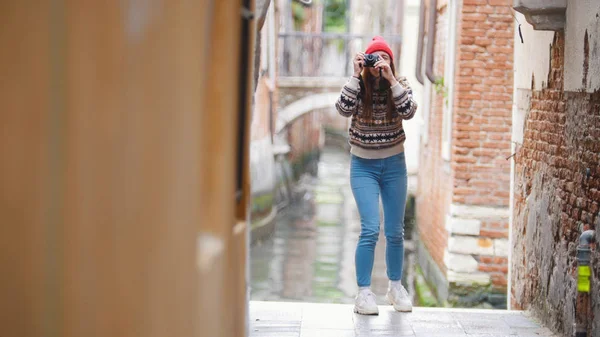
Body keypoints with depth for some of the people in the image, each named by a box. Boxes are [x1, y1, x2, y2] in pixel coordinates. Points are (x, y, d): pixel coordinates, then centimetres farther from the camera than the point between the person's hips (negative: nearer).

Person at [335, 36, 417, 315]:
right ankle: (364, 292, -8)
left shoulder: (400, 86, -3)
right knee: (370, 229, -13)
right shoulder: (358, 86, -6)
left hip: (394, 165, 2)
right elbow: (344, 109, -25)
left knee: (395, 232, 9)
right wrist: (356, 75, -25)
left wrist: (390, 79, -27)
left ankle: (395, 287, 26)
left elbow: (408, 112, -22)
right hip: (363, 166, -2)